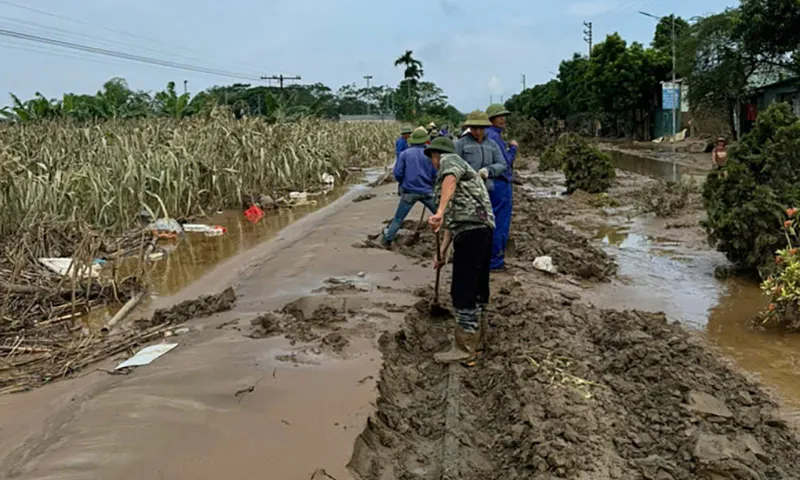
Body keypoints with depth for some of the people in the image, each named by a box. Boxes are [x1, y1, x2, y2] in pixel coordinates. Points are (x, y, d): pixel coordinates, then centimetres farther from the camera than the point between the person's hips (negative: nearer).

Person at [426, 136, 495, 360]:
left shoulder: (449, 160, 3)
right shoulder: (458, 168, 31)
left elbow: (451, 178, -24)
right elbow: (453, 218, 30)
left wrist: (439, 212, -37)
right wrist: (442, 251, 27)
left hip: (470, 232, -10)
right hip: (481, 231, 10)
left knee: (463, 291, -5)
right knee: (477, 287, 16)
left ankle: (465, 347, 1)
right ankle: (475, 339, 28)